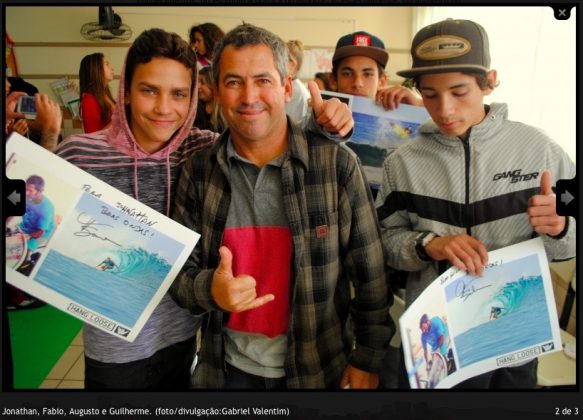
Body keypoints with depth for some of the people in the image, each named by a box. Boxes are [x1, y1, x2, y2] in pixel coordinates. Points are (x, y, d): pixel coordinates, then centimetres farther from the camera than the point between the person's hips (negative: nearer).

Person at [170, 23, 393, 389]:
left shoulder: (338, 165, -14)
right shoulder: (198, 172, -7)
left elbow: (371, 273, -8)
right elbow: (181, 272, -2)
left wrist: (367, 360, -5)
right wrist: (210, 289, -23)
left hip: (320, 367, -1)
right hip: (228, 367, 2)